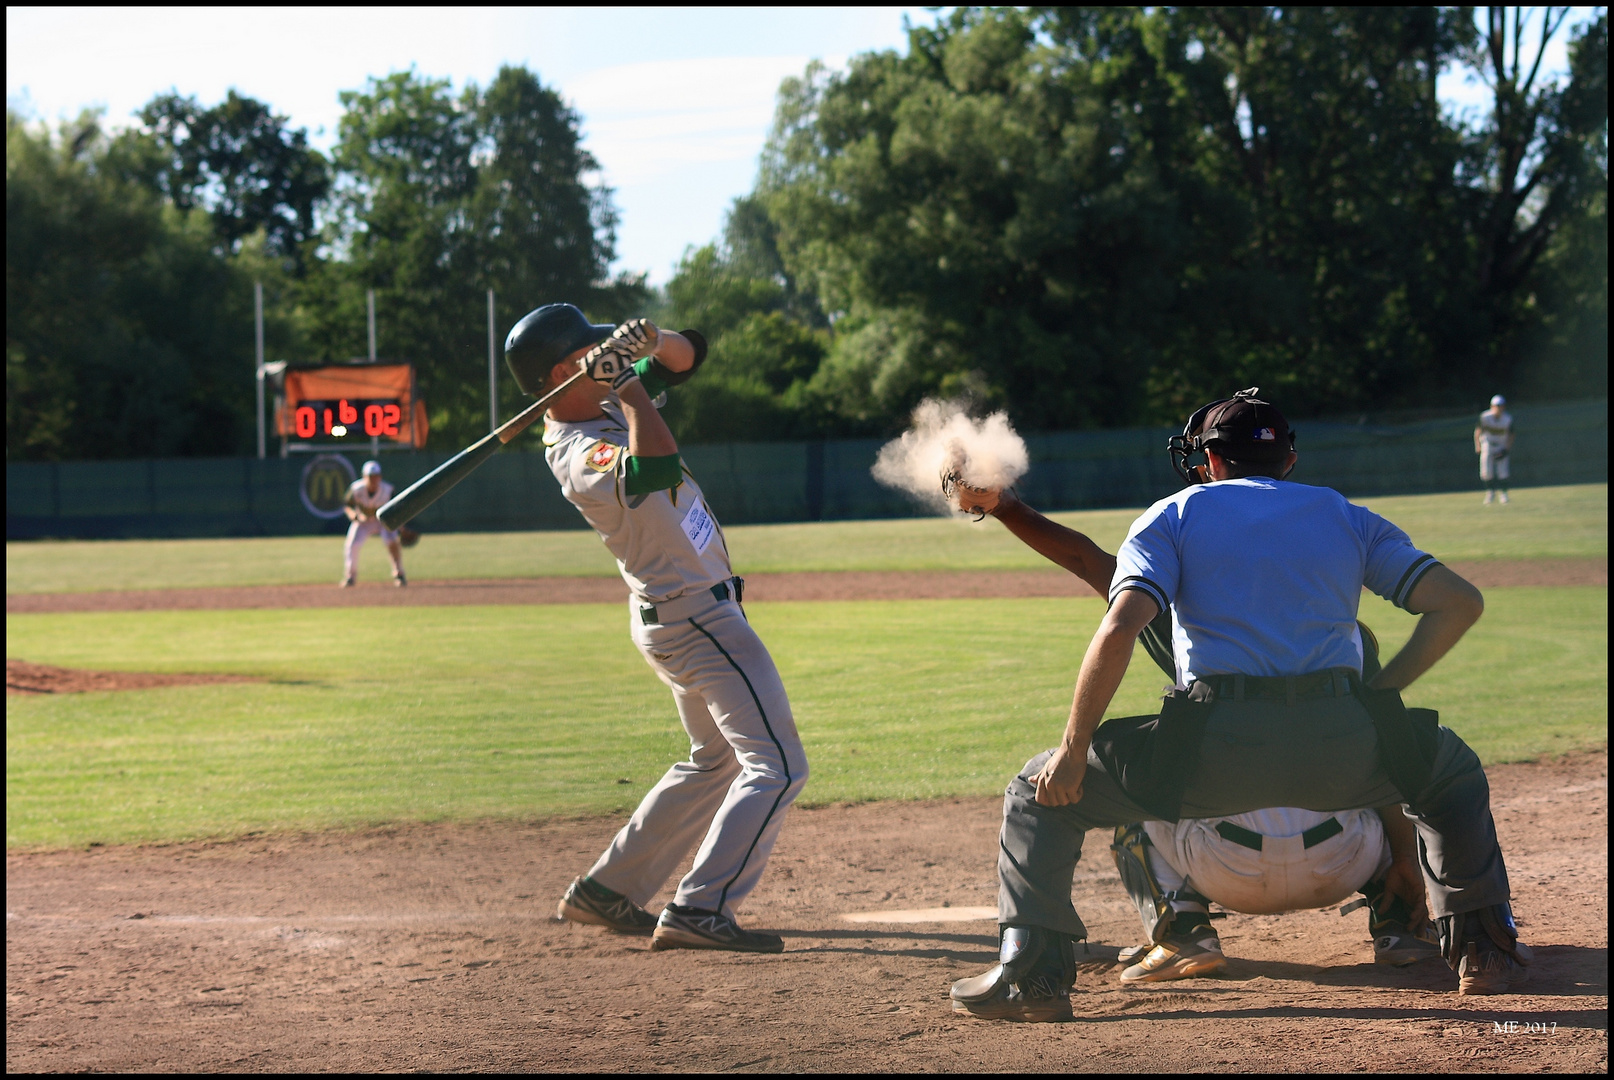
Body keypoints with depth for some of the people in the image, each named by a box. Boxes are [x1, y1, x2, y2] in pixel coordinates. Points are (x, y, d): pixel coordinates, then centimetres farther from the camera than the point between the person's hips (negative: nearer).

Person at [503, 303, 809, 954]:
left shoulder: (607, 402, 5)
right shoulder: (580, 454, -23)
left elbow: (687, 356, 10)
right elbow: (655, 471, -43)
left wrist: (652, 341, -12)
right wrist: (631, 389, -31)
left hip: (669, 619, 10)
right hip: (700, 618, -10)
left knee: (715, 762, 21)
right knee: (777, 766, -12)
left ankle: (606, 890, 22)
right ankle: (699, 913, -19)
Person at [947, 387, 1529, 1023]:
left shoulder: (1173, 515, 16)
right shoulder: (1347, 518, 24)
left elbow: (1119, 630, -2)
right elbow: (1460, 602, 12)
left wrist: (1073, 750, 3)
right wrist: (1381, 691, 20)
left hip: (1217, 753, -2)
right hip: (1341, 750, 3)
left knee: (1041, 793, 17)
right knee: (1451, 767, 35)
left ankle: (1031, 972, 4)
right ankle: (1483, 949, 26)